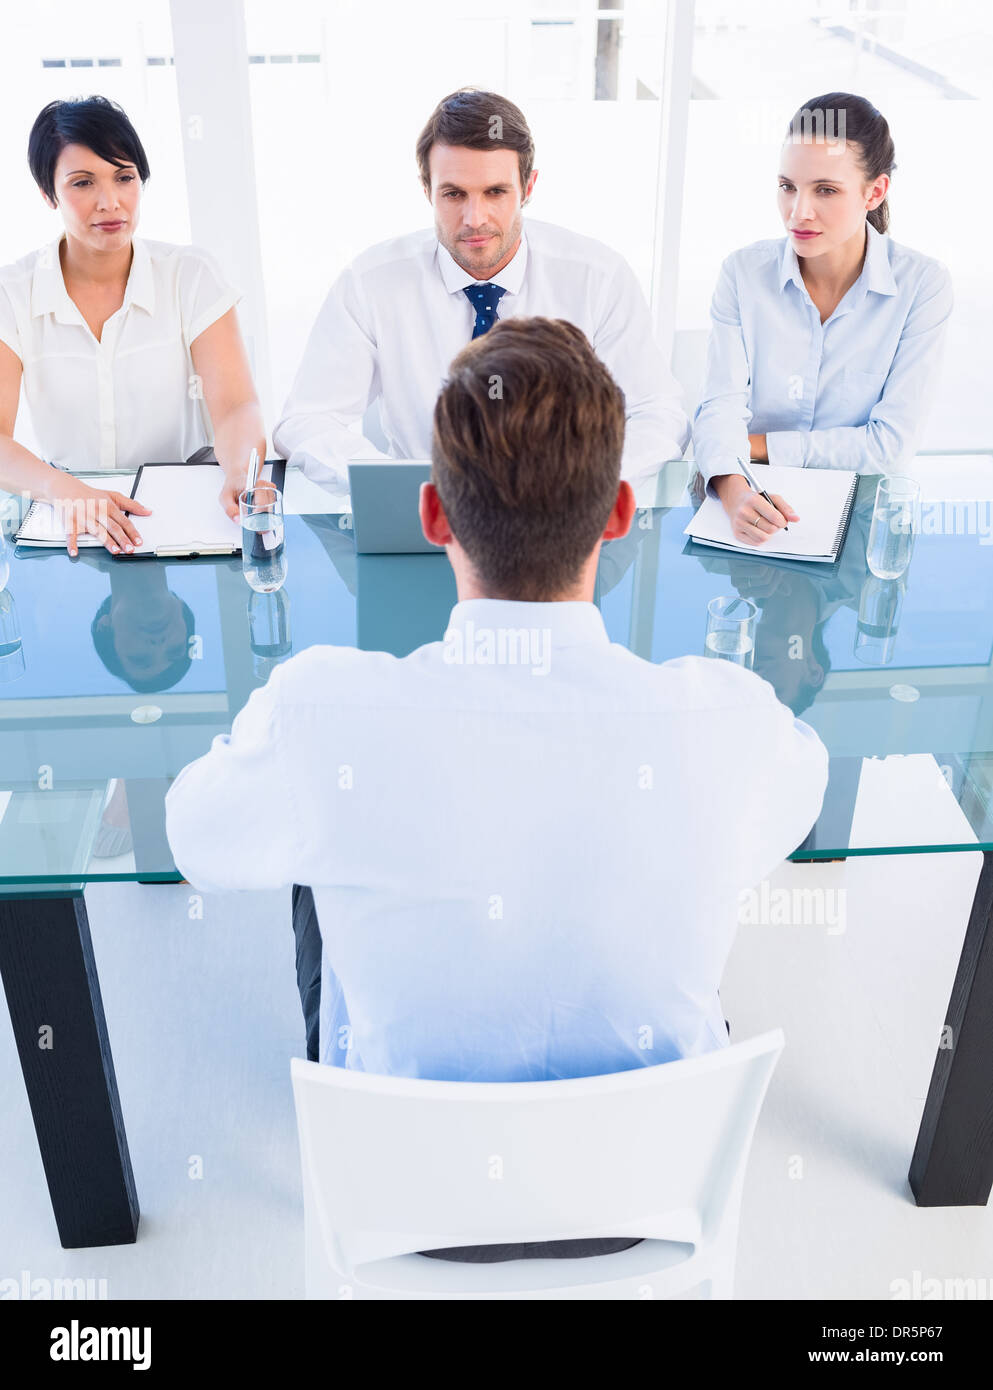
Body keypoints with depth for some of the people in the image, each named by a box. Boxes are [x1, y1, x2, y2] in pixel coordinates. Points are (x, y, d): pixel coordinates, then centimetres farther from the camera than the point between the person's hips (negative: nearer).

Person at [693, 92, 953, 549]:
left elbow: (891, 443, -11)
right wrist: (734, 487, -32)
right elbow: (721, 404, -11)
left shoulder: (922, 284, -7)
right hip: (754, 508, 3)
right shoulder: (743, 272, -2)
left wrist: (758, 444, -10)